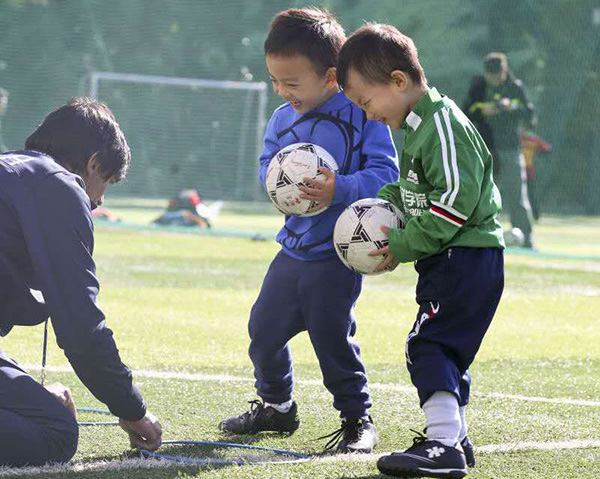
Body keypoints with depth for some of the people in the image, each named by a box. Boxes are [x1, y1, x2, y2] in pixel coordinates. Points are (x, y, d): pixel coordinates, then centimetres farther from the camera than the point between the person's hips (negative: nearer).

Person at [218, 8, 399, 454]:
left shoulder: (361, 115, -14)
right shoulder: (282, 119, 7)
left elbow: (385, 172, -17)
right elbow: (267, 165, 11)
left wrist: (340, 189, -32)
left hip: (337, 254, -7)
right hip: (294, 246, 7)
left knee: (332, 337, -9)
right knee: (264, 329, 14)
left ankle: (358, 419, 7)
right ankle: (276, 406, 35)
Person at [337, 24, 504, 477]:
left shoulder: (444, 125, -17)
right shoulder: (419, 126, 17)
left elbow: (455, 199, -23)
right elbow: (410, 192, 26)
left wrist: (403, 245, -17)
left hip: (468, 258, -11)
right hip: (450, 261, 11)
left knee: (430, 343, -17)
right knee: (447, 349, 17)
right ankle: (454, 439, 26)